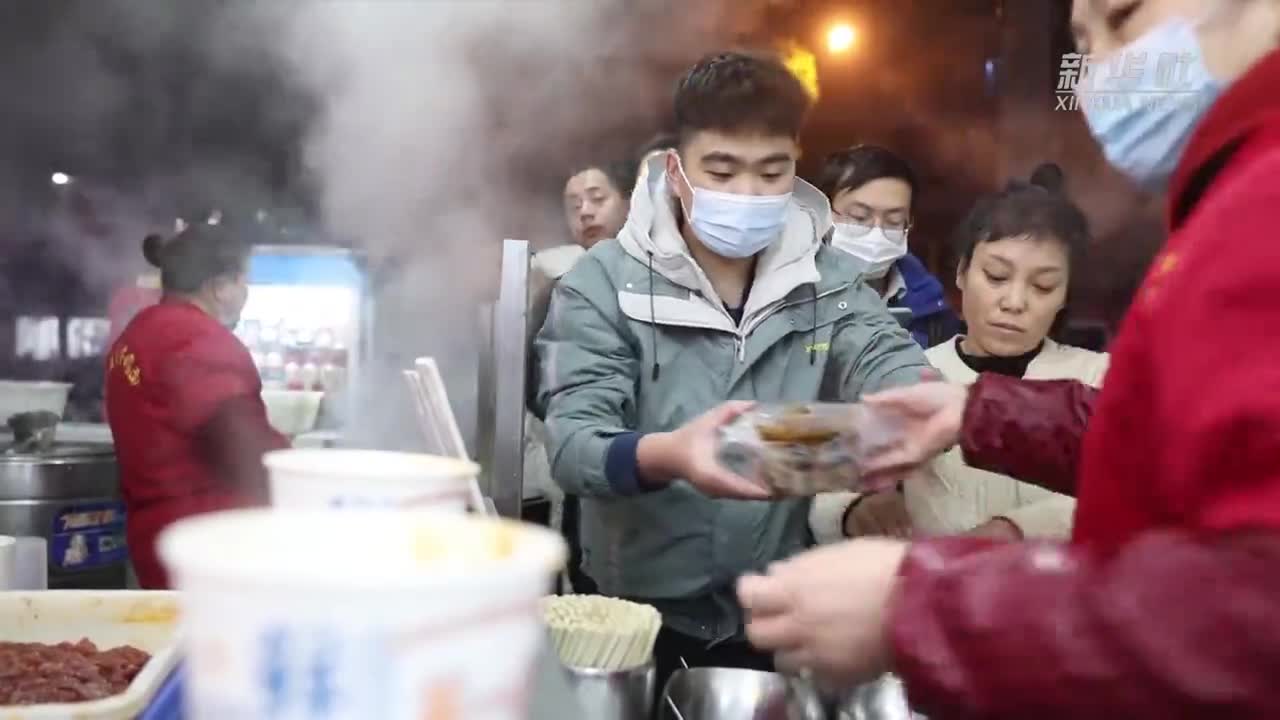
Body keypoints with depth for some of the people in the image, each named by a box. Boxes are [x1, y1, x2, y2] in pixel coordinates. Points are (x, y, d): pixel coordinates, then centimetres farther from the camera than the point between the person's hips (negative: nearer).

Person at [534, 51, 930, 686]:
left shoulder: (829, 280, 1)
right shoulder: (604, 282, -10)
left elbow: (887, 361, -15)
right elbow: (571, 440, -19)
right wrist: (665, 456, -42)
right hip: (640, 613, -2)